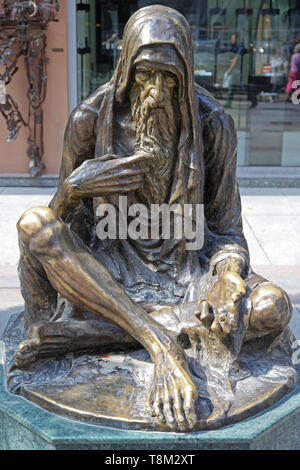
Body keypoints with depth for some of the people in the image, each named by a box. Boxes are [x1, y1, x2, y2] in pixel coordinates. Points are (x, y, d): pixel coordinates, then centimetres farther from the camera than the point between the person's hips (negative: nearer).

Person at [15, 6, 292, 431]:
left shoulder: (213, 124, -8)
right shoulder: (91, 118, -8)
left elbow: (227, 230, -4)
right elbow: (64, 223, -2)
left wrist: (227, 280, -26)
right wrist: (75, 187, -26)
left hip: (185, 267, 1)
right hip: (106, 270, 0)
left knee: (272, 308, -27)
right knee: (34, 225, -28)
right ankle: (160, 341, -34)